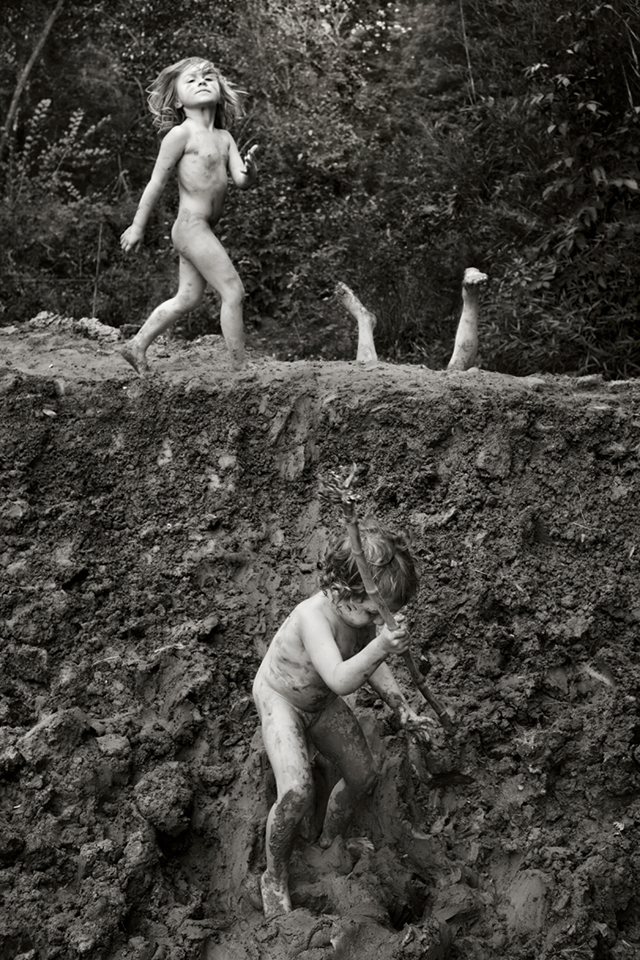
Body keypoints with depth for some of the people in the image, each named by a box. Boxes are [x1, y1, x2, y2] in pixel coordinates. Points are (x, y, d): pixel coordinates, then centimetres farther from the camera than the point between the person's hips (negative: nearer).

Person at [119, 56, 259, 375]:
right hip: (191, 226, -8)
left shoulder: (224, 138, 12)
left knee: (188, 298, 15)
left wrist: (251, 170, -19)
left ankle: (137, 345, 27)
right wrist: (137, 227, -2)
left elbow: (241, 181, 5)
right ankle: (241, 367, -7)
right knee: (233, 291, -11)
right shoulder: (181, 134, -8)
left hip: (203, 229, 8)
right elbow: (157, 182, -5)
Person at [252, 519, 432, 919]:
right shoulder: (314, 616, -41)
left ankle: (328, 845, 40)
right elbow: (340, 679, -54)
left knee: (364, 777, 10)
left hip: (323, 702, 7)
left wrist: (403, 708, -7)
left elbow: (372, 663, 1)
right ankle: (275, 877, 2)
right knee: (297, 794, -24)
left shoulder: (365, 613, -18)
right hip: (280, 698, -7)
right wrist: (380, 647, -68)